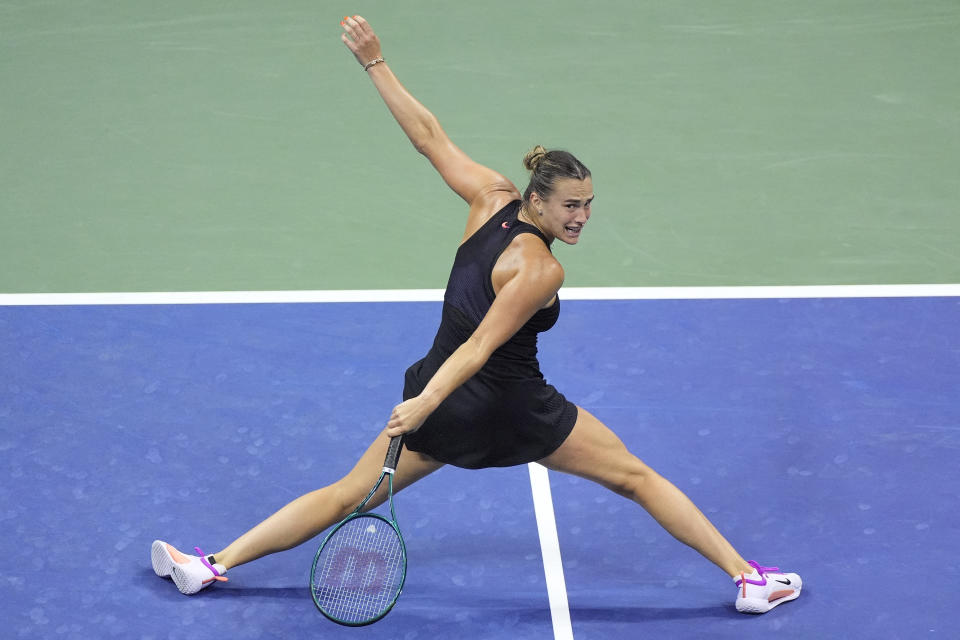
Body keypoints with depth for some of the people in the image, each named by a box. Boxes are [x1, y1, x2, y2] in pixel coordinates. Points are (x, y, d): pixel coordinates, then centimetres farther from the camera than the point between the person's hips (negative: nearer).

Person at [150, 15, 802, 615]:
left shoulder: (492, 197, -3)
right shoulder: (541, 270, -21)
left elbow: (429, 135, 1)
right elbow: (481, 344, -27)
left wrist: (375, 62, 7)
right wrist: (426, 403, -31)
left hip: (450, 411, 6)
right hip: (515, 410, -6)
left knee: (346, 496, 13)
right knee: (635, 476, 8)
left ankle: (214, 563, 11)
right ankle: (749, 579, 14)